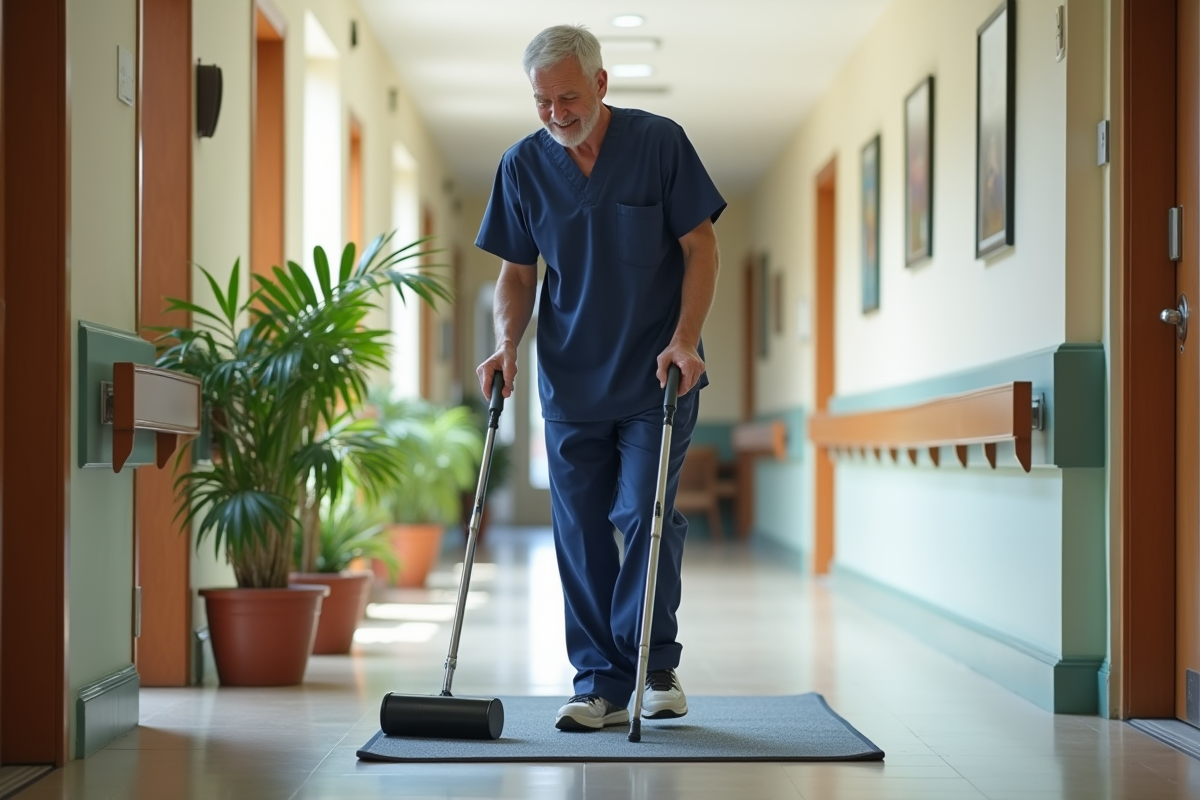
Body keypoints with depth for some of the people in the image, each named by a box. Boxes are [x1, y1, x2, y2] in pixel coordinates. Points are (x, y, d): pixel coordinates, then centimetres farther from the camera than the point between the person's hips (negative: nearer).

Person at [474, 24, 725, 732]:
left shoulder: (660, 143, -7)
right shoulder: (523, 165, 1)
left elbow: (700, 248, -4)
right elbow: (517, 273, 7)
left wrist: (683, 341, -15)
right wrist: (507, 343, -10)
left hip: (658, 378, -3)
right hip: (570, 383, 3)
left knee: (643, 515, -10)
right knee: (580, 534, 2)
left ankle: (656, 664, 9)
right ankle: (602, 682, 10)